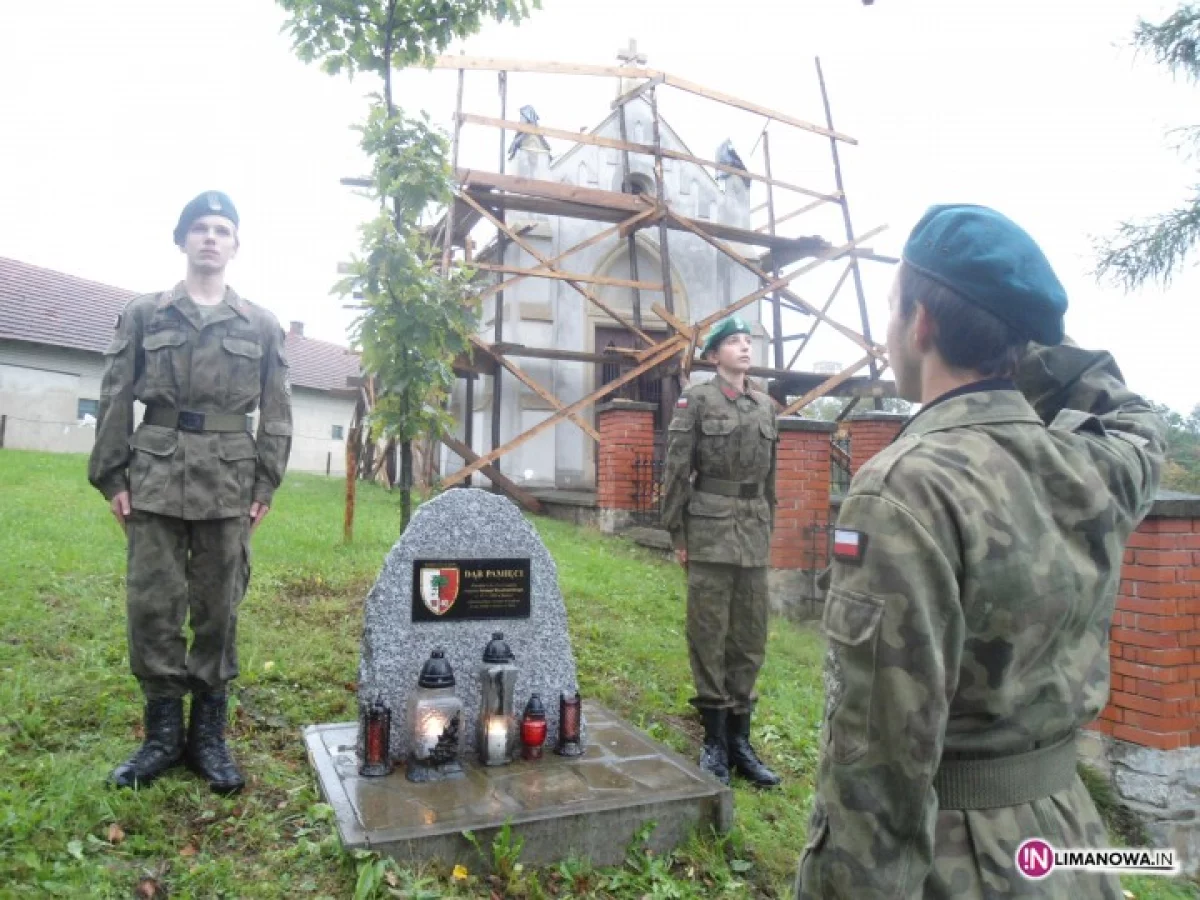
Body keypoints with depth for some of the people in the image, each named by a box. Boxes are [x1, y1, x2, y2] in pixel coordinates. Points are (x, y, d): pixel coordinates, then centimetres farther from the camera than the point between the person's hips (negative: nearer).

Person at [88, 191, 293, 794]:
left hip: (228, 482, 0)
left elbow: (277, 413, 7)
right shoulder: (143, 314, 9)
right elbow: (116, 400, 7)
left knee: (218, 608, 5)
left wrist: (265, 485, 0)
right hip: (155, 477, 0)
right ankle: (163, 731, 17)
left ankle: (208, 733, 17)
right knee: (151, 605, 2)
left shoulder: (261, 326, 8)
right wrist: (111, 477, 0)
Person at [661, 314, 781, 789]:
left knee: (750, 638, 9)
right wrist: (677, 533, -7)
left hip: (754, 535, 5)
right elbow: (676, 471, -4)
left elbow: (770, 477, 17)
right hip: (711, 531, -5)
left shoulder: (766, 406, 13)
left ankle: (740, 739, 21)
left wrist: (767, 531, 15)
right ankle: (714, 741, 14)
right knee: (708, 635, 1)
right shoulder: (696, 399, -2)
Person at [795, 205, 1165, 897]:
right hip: (1065, 829, 7)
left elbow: (880, 753, -26)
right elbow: (1134, 418, 21)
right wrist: (1031, 335, 9)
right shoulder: (1102, 469, -5)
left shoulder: (907, 488, -25)